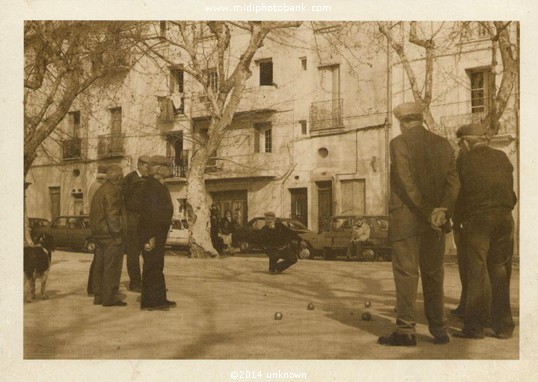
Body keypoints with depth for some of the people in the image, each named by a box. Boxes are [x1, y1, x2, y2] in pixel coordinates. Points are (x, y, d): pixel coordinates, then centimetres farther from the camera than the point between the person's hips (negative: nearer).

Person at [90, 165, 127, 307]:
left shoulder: (100, 190, 18)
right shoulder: (113, 190, -12)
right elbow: (112, 214, -20)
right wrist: (117, 233, -17)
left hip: (98, 234, 10)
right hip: (110, 234, -10)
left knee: (100, 266, 13)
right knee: (112, 266, -5)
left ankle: (99, 296, 18)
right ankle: (109, 297, -4)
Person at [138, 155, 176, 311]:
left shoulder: (159, 186, 16)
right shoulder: (151, 186, -15)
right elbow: (148, 213, -21)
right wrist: (150, 237, -24)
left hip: (159, 232, 10)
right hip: (152, 233, -10)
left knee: (157, 267, 15)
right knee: (152, 267, -6)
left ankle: (159, 299, 23)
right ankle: (149, 302, 0)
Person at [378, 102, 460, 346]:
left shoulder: (399, 143, -7)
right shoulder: (443, 144, 9)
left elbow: (408, 183, -15)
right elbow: (453, 182, 0)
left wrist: (428, 213, -11)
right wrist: (442, 210, -11)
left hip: (406, 218, -5)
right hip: (436, 220, 5)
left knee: (406, 274, 0)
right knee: (433, 274, 13)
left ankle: (405, 331, 2)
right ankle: (439, 330, 18)